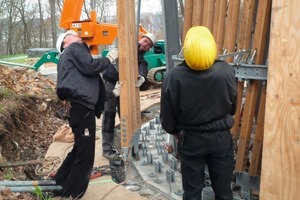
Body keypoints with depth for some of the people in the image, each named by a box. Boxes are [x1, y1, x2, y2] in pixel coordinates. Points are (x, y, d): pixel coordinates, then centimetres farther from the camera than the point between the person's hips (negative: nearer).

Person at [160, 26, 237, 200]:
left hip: (191, 140, 0)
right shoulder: (226, 71, -16)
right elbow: (233, 107, 1)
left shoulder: (174, 77, -19)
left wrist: (177, 133, 13)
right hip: (221, 138, 1)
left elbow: (167, 116, -8)